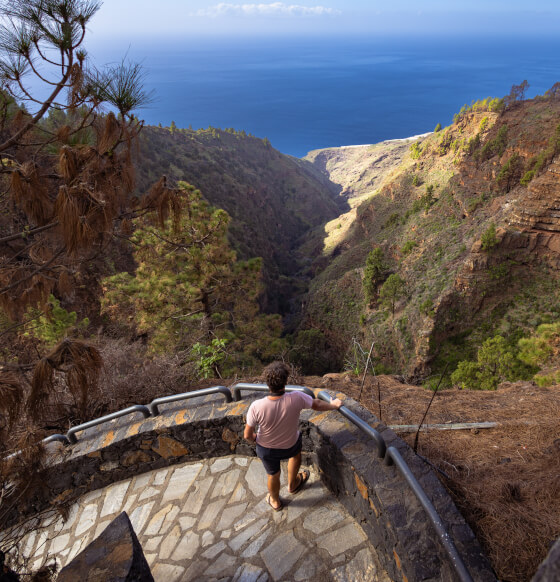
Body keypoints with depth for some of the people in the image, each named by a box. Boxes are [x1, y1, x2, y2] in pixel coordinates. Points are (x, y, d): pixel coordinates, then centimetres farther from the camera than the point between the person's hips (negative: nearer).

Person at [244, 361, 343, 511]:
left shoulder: (256, 407, -35)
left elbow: (247, 435, -21)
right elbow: (317, 405, -13)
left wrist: (255, 438, 4)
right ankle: (292, 484, 56)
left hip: (266, 449, 0)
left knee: (273, 474, 29)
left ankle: (275, 502, 58)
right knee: (296, 452, 37)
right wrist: (333, 405, 8)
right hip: (289, 446, 0)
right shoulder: (296, 399, -34)